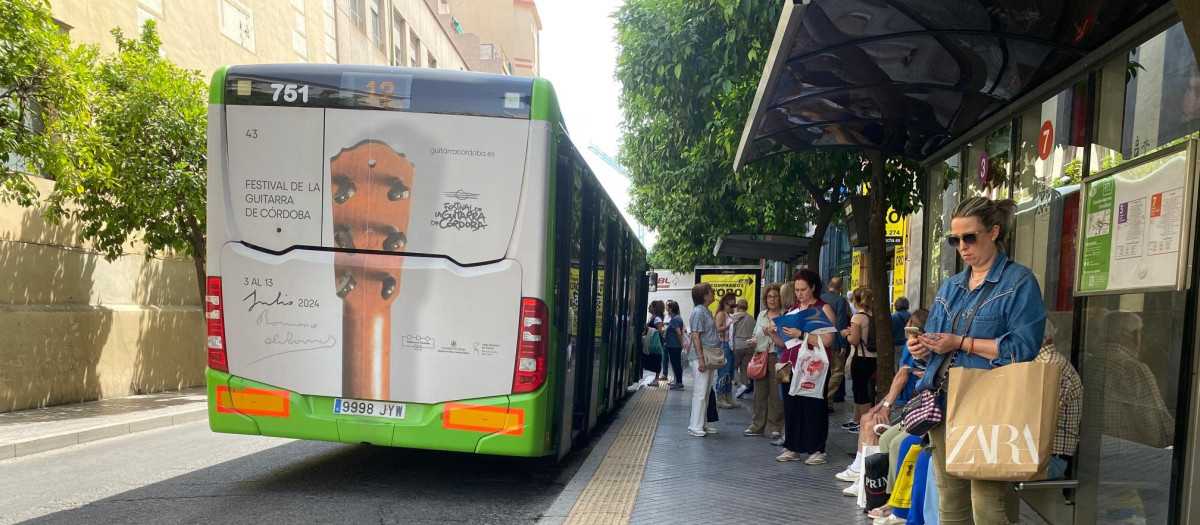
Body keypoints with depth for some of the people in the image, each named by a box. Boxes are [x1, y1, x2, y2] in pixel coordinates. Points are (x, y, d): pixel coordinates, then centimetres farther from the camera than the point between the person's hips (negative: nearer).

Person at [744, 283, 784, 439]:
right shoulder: (761, 315, 16)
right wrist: (753, 340, 4)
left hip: (777, 357, -5)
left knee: (776, 393, 0)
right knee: (759, 392, 9)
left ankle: (775, 427, 9)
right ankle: (757, 426, 16)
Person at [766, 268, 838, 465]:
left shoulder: (824, 309, -1)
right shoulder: (792, 310, 17)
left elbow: (827, 340, -15)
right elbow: (783, 342, 18)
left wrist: (801, 335, -22)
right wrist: (772, 333, -1)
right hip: (791, 366, 5)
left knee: (813, 408, -1)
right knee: (791, 407, 6)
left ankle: (817, 450, 7)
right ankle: (793, 448, 15)